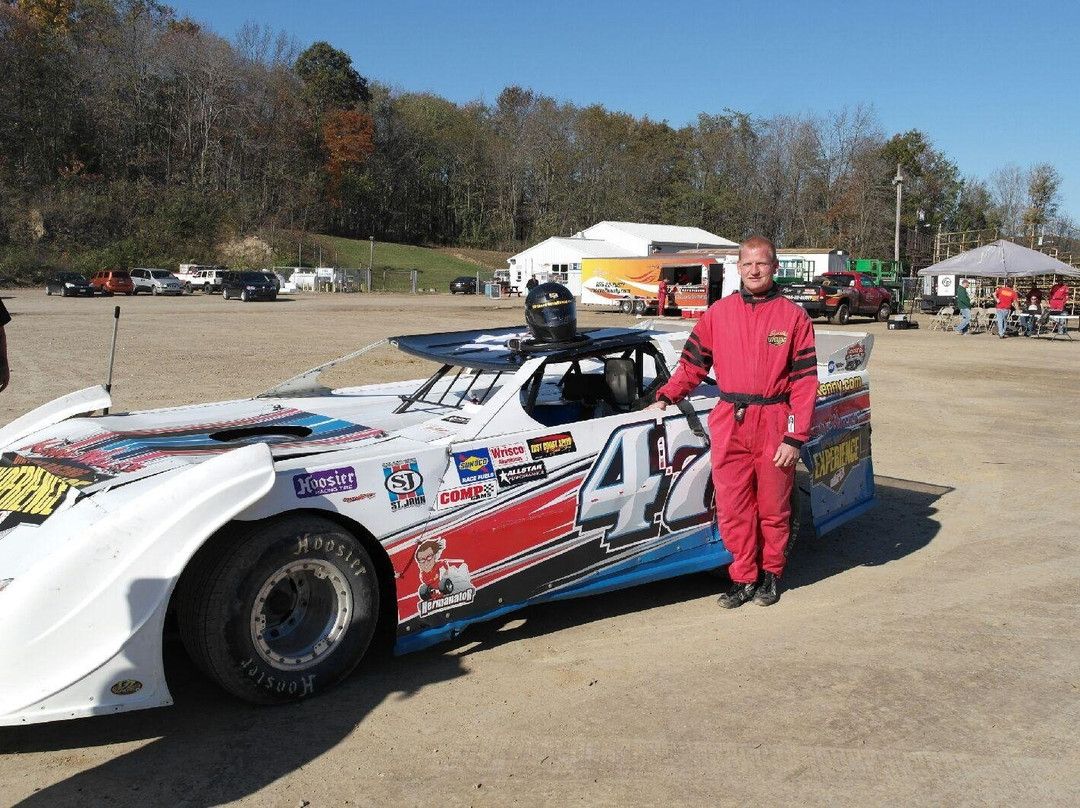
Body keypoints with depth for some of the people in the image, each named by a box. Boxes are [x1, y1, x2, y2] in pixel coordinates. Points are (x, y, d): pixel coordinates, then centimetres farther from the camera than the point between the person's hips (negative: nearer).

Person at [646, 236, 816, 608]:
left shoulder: (793, 316, 1)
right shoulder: (719, 312, 8)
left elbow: (804, 380, -3)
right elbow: (693, 362, 15)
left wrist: (795, 438, -9)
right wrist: (666, 398, 3)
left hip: (774, 426, -2)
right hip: (729, 424, 2)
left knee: (773, 508, 10)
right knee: (733, 508, 4)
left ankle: (771, 574, 29)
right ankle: (743, 578, 19)